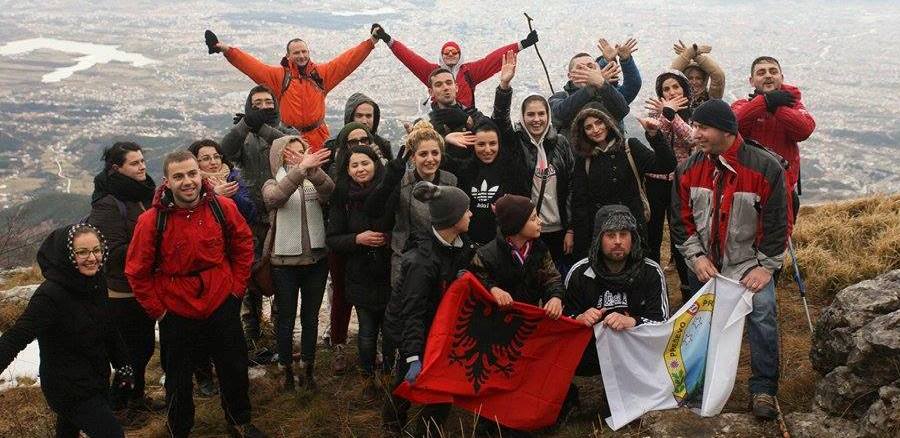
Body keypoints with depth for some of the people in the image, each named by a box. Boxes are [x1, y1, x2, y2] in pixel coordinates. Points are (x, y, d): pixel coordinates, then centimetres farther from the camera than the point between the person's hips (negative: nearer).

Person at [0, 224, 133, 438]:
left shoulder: (97, 282, -2)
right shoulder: (50, 295, -24)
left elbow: (108, 328, 11)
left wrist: (123, 366, 15)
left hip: (97, 380, 7)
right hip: (69, 388, -7)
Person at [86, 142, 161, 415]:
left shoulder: (148, 194, 6)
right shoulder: (107, 205, -18)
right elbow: (115, 252, -22)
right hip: (122, 292, -7)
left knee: (146, 346, 18)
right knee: (130, 351, 3)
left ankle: (136, 397, 36)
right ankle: (120, 404, 21)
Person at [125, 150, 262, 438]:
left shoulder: (223, 208, -12)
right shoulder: (151, 221, -19)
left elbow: (243, 246, 5)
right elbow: (137, 272, -9)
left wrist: (237, 287, 4)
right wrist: (157, 310, -6)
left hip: (222, 307, 2)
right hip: (177, 315, -2)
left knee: (235, 371, 19)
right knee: (179, 382, 15)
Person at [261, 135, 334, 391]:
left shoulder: (315, 182, 4)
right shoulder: (273, 185, -2)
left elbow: (328, 190, -20)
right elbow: (275, 197, -27)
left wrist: (312, 169, -41)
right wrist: (301, 168, -41)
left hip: (316, 260, 2)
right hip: (284, 262, -2)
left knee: (310, 317, 12)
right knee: (286, 319, 8)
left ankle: (308, 368, 26)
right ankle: (287, 370, 22)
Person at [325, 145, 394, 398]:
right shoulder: (342, 199, -2)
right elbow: (332, 240, 0)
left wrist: (390, 238, -17)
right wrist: (358, 239, -16)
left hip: (389, 273, -1)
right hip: (360, 277, 1)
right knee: (367, 330, 8)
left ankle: (387, 372, 29)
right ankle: (368, 376, 28)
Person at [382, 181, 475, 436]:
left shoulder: (459, 243, -10)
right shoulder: (421, 260, -33)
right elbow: (412, 312, -31)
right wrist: (413, 357, -35)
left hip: (436, 320, 7)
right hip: (408, 326, -7)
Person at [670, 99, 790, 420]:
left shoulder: (765, 167, -14)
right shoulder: (689, 169, -3)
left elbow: (778, 222, -9)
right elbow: (681, 220, 3)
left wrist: (766, 266, -11)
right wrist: (696, 257, -6)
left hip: (749, 265, -3)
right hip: (704, 266, 3)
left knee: (762, 313, -18)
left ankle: (763, 388, -5)